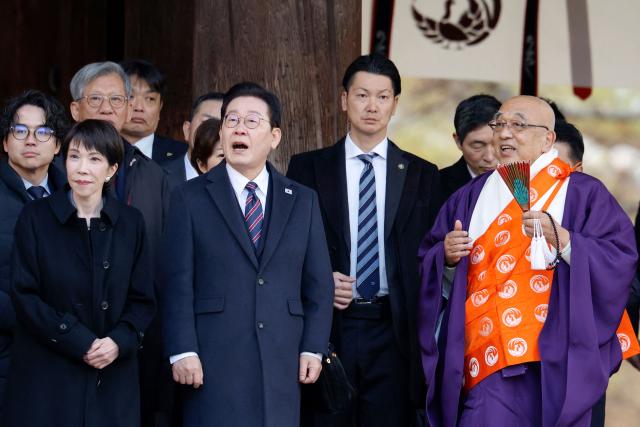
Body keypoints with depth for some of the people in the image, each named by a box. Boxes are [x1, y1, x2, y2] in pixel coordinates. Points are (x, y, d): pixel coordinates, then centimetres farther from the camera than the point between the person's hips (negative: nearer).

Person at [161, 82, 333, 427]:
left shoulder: (303, 201, 13)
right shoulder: (190, 198, 5)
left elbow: (318, 283, 12)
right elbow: (178, 284, -1)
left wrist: (312, 348, 4)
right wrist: (183, 352, -9)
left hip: (281, 366, 3)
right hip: (214, 365, -2)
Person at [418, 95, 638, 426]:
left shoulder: (584, 194, 3)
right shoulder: (472, 196, 15)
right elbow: (429, 264, 16)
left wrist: (562, 239, -20)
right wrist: (447, 257, -6)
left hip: (555, 363, -2)